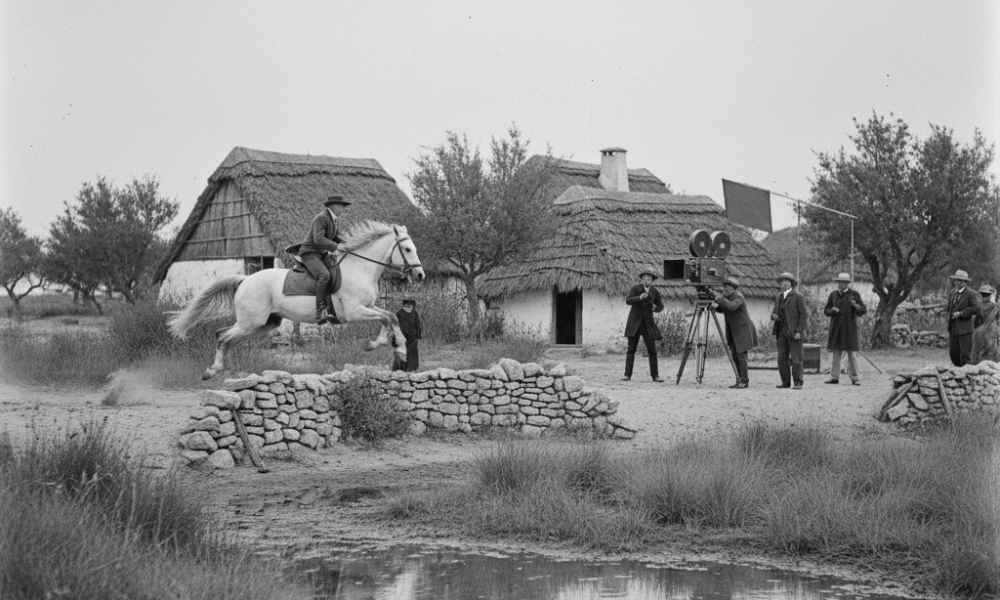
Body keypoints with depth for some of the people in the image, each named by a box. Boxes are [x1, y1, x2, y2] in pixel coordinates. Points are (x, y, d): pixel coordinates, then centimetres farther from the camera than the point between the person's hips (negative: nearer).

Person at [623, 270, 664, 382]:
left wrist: (656, 308, -7)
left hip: (648, 323, 2)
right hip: (635, 322, -2)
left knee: (652, 350, -3)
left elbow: (660, 306, 16)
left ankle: (655, 375, 0)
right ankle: (627, 374, -2)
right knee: (631, 349, -3)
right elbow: (628, 300, -15)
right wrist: (639, 298, -31)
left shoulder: (655, 292, 5)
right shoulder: (635, 288, -3)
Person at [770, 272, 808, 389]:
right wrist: (773, 316, -6)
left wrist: (799, 331, -18)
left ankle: (798, 383, -2)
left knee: (796, 359, -6)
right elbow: (774, 313, 20)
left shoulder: (798, 297, -5)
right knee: (782, 358, 2)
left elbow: (804, 315, -9)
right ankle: (786, 382, 8)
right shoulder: (779, 298, 16)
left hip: (795, 332, -6)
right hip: (782, 331, 6)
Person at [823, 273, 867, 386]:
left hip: (850, 328, -3)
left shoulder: (854, 294, 0)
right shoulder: (833, 295, 9)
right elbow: (826, 311, 12)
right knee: (836, 352, 4)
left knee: (852, 353, -5)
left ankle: (855, 378, -2)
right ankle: (834, 377, 8)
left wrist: (856, 305, -24)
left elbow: (862, 310, -3)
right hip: (836, 328, 3)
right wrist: (832, 310, -10)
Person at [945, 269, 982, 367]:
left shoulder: (971, 294, -8)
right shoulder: (952, 294, 16)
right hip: (953, 328, 7)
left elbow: (977, 308, -19)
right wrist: (950, 315, 9)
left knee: (965, 354, -6)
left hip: (965, 328, -7)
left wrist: (961, 313, -18)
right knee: (953, 352, 7)